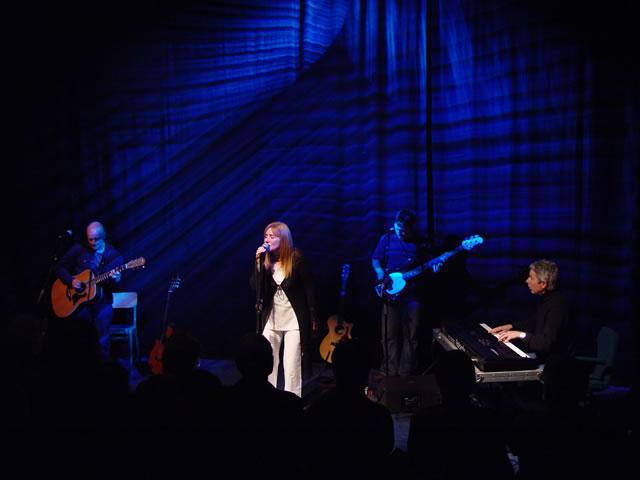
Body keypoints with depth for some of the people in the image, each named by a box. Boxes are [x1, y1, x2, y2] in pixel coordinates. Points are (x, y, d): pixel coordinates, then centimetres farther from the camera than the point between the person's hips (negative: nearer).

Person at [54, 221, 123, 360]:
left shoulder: (114, 256, 2)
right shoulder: (79, 249, 5)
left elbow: (115, 286, -1)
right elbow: (60, 267, 9)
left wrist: (115, 280, -25)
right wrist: (71, 281, -8)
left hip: (101, 301, -1)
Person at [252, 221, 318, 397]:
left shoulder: (296, 258, -11)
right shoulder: (265, 260, 0)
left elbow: (309, 289, -6)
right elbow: (256, 288, -8)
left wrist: (313, 319, -6)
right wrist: (258, 263, -18)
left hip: (294, 320, -4)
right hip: (271, 320, 4)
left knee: (292, 368, -2)